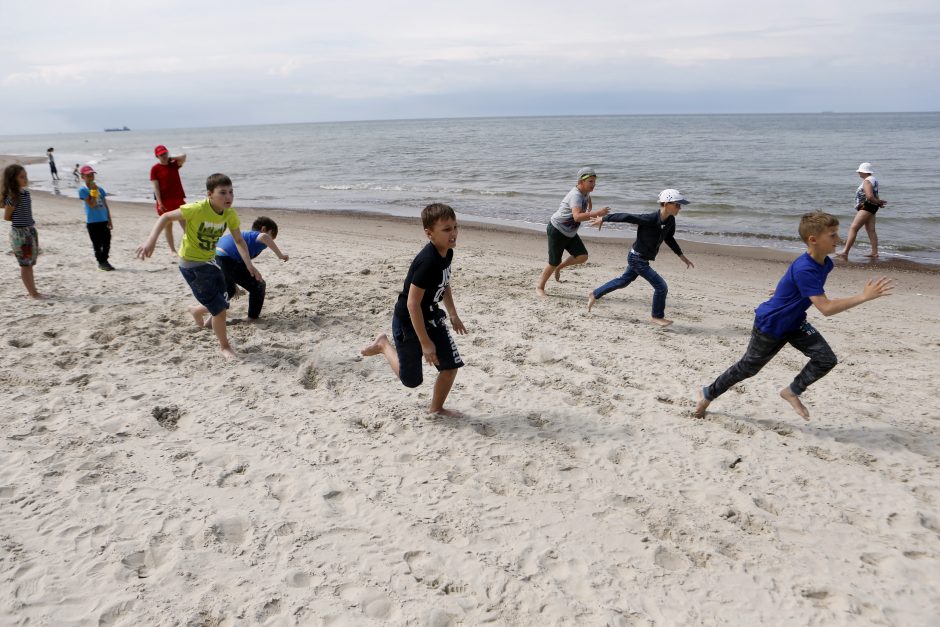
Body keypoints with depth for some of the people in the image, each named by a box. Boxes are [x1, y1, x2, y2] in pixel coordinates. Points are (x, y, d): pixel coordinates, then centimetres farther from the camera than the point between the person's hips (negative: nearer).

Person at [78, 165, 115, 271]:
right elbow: (91, 204, -15)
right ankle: (101, 262, 13)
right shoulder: (83, 190, -5)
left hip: (104, 220, 5)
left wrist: (109, 220, 9)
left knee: (107, 242, 7)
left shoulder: (100, 189, 10)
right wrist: (94, 191, -15)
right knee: (97, 244, 2)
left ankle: (105, 260, 21)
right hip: (92, 222, -5)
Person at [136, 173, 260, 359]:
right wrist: (151, 241, -30)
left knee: (222, 305, 15)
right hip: (191, 264, -6)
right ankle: (225, 347, 12)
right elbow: (166, 217, -19)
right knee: (219, 308, -8)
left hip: (209, 261, 7)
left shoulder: (230, 214, -9)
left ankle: (196, 310, 48)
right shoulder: (197, 209, -27)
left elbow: (239, 241, 1)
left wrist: (249, 264, -11)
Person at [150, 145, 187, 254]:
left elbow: (183, 157, -10)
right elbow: (156, 187, -7)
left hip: (178, 199, 2)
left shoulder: (174, 164, 8)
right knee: (168, 226, 5)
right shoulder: (155, 169, -2)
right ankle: (173, 250, 13)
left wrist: (170, 158, -2)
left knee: (186, 224, -4)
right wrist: (160, 203, -14)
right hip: (165, 201, -2)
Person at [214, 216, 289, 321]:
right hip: (229, 261, -9)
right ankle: (253, 318, 16)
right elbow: (264, 237, -23)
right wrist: (280, 255, -18)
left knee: (229, 291, 35)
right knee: (258, 286, 9)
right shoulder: (261, 240, 5)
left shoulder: (245, 235, 33)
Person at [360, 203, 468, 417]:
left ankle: (436, 408, 23)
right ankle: (383, 344, 28)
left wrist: (453, 315, 19)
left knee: (451, 365, 2)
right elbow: (412, 303, -30)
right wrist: (425, 343, -26)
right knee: (411, 380, 8)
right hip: (408, 323, -7)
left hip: (431, 318, 8)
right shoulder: (428, 262, -33)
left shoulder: (447, 253, -6)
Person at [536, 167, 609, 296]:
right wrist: (596, 213, -50)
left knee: (582, 257, -7)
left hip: (570, 233, 8)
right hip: (557, 230, -8)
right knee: (554, 263, -1)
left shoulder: (585, 192, 0)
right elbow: (577, 217, -44)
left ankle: (559, 267, 17)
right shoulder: (575, 195, -28)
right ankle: (540, 287, 20)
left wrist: (589, 211, 12)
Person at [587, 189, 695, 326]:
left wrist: (682, 256, 13)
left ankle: (595, 295, 40)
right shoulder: (650, 219, -29)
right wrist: (603, 219, -14)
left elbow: (669, 238, 13)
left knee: (623, 281, 25)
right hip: (637, 258, -9)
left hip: (642, 259, 9)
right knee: (661, 287, -7)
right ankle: (657, 317, 13)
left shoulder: (670, 221, -4)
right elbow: (626, 217, -23)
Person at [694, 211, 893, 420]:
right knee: (747, 367, 8)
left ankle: (792, 392, 13)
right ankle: (708, 394, 30)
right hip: (769, 325, -7)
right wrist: (864, 296, -39)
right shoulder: (804, 269, -34)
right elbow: (826, 308, -38)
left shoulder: (826, 264, -6)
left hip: (794, 323, 8)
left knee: (826, 359, -8)